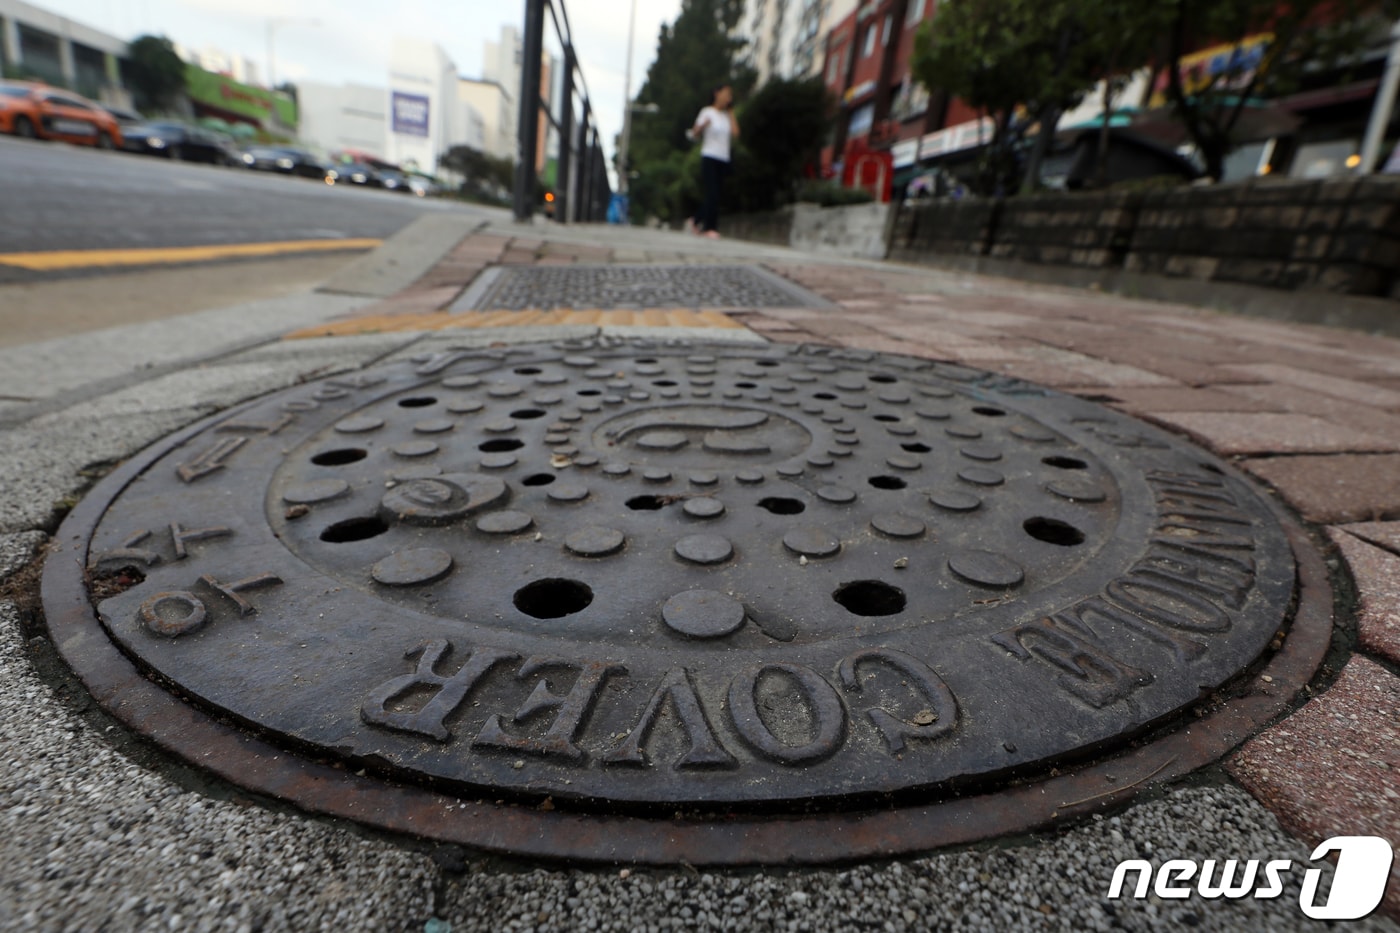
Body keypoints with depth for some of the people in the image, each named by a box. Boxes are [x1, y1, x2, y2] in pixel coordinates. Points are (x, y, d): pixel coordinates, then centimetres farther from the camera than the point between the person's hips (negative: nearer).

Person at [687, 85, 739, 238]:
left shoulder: (727, 115, 15)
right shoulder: (707, 112, 1)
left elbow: (735, 133, 3)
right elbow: (694, 133, -4)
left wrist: (731, 113, 9)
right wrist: (702, 126, -26)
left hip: (724, 159, 5)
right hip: (709, 157, -5)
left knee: (713, 195, 5)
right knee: (712, 193, -14)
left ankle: (698, 223, 20)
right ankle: (710, 227, -11)